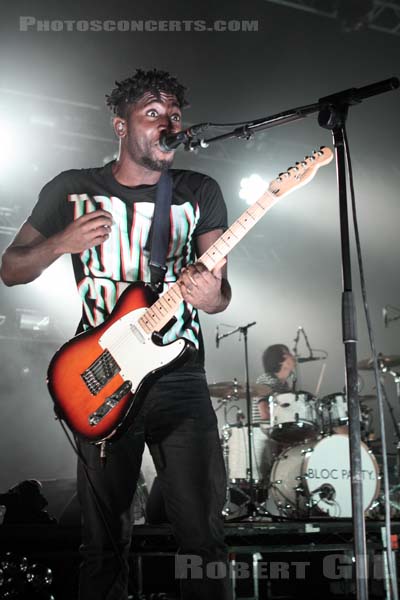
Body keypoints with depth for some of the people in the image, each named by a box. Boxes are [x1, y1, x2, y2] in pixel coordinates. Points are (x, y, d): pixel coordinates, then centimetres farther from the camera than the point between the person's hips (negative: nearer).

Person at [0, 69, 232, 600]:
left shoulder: (200, 193, 6)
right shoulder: (72, 190, 4)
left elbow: (219, 289, 1)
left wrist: (210, 294, -23)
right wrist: (61, 244, -12)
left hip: (180, 381, 1)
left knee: (203, 532, -1)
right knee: (105, 538, 8)